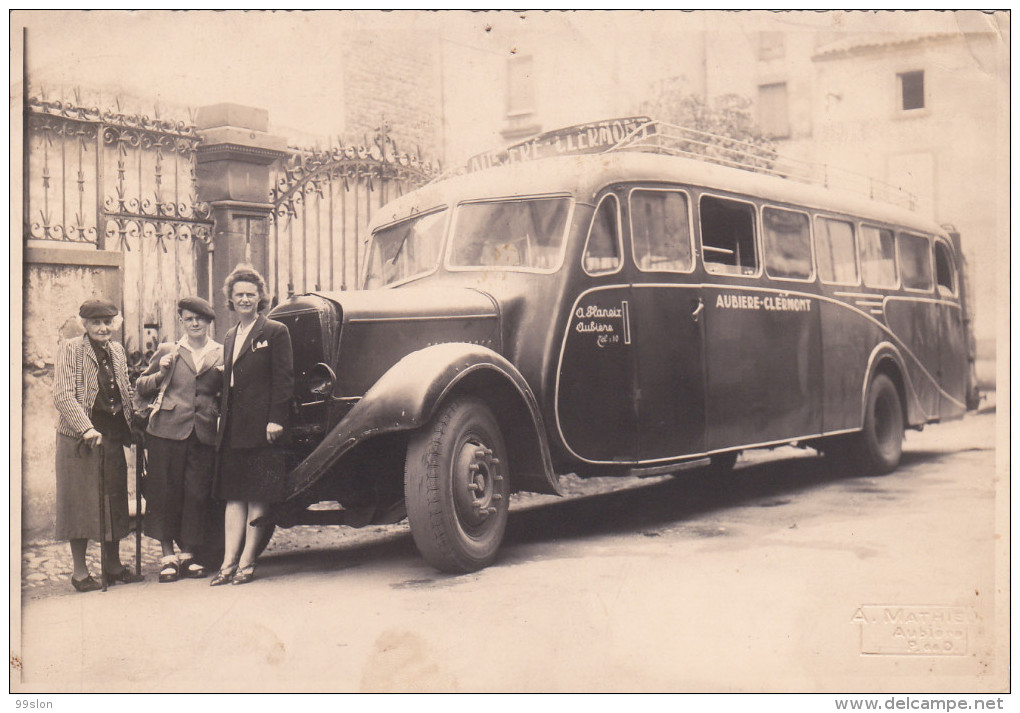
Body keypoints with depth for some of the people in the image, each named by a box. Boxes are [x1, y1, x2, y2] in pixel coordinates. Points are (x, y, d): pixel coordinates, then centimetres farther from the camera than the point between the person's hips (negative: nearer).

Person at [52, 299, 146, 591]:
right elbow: (62, 396, -15)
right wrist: (87, 428, -23)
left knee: (114, 499, 9)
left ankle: (113, 565, 20)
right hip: (80, 436, -6)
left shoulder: (117, 351, 12)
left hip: (113, 434, 6)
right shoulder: (70, 349, -7)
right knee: (81, 500, 0)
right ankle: (79, 570, 10)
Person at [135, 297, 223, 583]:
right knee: (165, 493, 1)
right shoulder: (167, 350, 11)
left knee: (197, 495, 0)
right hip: (167, 430, 0)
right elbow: (141, 387, 14)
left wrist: (224, 376, -5)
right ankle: (168, 556, 11)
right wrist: (160, 374, -4)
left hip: (204, 434, 0)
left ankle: (188, 555, 13)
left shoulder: (222, 354, 11)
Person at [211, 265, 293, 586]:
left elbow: (283, 380, -8)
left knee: (258, 498, -1)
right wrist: (222, 417, 8)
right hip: (232, 428, 7)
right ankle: (229, 562, 7)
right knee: (233, 496, 6)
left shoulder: (275, 332, -1)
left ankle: (246, 562, 4)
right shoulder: (229, 337, 19)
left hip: (260, 427, -6)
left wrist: (276, 419, -15)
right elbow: (228, 382, 18)